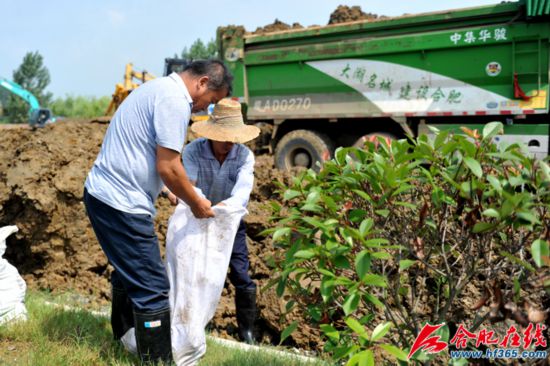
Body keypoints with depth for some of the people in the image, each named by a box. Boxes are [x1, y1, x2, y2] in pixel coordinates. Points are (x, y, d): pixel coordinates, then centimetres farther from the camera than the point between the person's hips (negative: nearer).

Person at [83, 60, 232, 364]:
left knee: (130, 273, 26)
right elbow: (168, 168, -19)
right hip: (122, 203, -11)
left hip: (103, 194, 11)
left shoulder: (161, 88, 15)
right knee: (153, 288, -3)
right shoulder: (175, 99, -16)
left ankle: (124, 340, 44)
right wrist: (196, 203, -4)